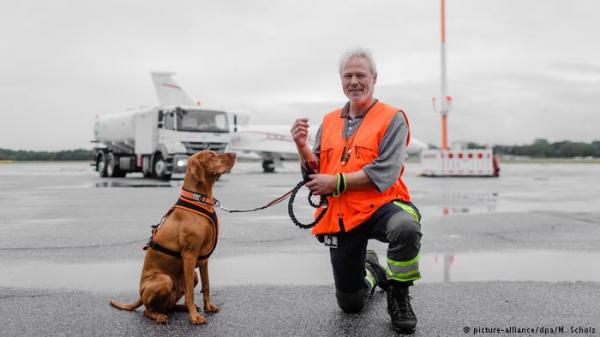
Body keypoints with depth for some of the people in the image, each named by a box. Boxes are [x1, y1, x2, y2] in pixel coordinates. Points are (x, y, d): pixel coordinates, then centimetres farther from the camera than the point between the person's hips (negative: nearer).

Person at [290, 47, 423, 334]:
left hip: (381, 205, -4)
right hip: (340, 217, 4)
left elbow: (385, 172, -18)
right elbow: (314, 174, 8)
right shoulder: (329, 121, 10)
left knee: (406, 227, -40)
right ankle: (370, 271, 47)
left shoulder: (392, 118, -5)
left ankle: (398, 295, -11)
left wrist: (337, 182, -21)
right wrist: (302, 147, -9)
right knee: (350, 304, 11)